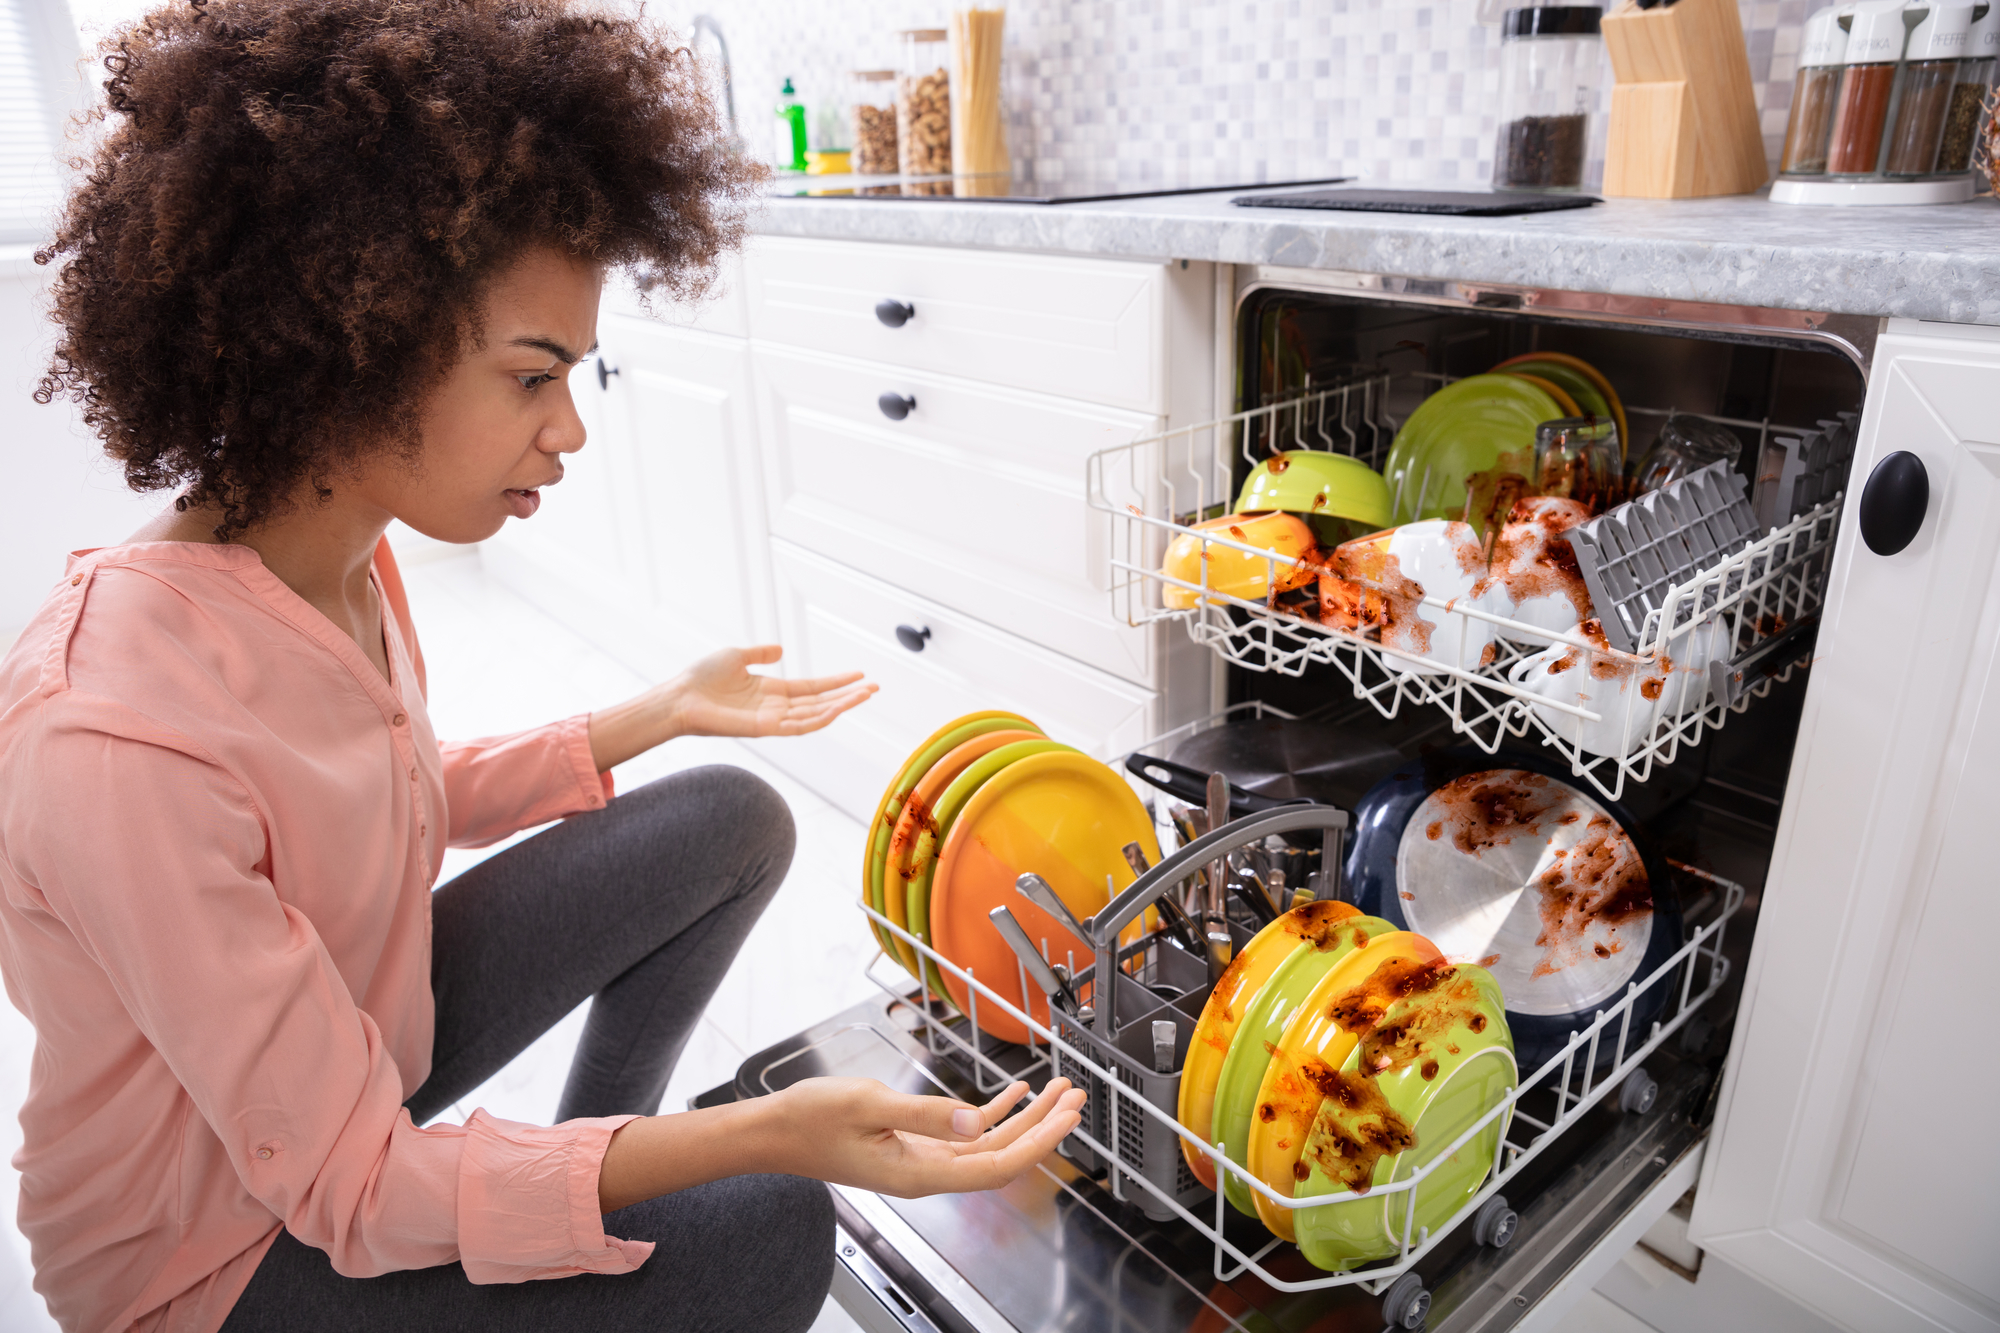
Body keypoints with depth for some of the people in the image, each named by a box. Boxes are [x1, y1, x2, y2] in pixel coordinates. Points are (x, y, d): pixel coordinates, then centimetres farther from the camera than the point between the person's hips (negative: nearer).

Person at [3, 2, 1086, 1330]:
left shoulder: (340, 555, -10)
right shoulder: (111, 742, -36)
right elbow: (354, 1187, -30)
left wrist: (665, 713, 5)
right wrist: (766, 1133, -42)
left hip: (365, 1033, 7)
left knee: (735, 823, 0)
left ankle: (585, 1161, 16)